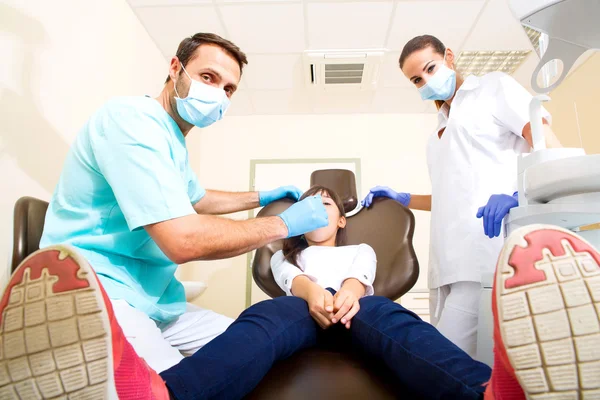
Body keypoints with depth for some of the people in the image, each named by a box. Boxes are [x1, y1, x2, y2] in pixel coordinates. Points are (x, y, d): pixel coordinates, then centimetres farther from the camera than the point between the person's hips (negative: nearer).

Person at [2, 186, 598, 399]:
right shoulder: (287, 253, 33)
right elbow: (292, 277, 8)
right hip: (301, 306, -1)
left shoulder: (360, 247, 34)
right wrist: (314, 292, -16)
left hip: (356, 306, 1)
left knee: (389, 318, -34)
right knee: (264, 318, -35)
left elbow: (361, 275, 10)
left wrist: (349, 292, -15)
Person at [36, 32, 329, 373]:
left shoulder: (174, 142, 13)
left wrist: (261, 198, 32)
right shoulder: (132, 118, -18)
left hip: (154, 301, 10)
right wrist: (284, 224, -15)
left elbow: (196, 200, 34)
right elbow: (183, 240, -28)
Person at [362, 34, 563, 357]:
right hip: (449, 260, 8)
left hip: (490, 251, -7)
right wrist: (402, 199, 22)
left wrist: (516, 195, -22)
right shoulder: (440, 131, 27)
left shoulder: (494, 86, 9)